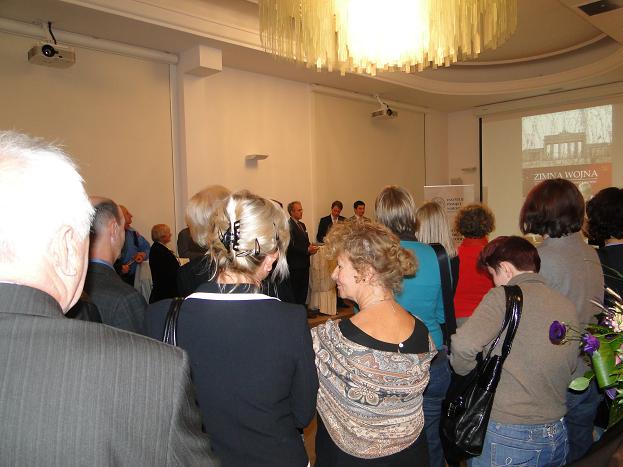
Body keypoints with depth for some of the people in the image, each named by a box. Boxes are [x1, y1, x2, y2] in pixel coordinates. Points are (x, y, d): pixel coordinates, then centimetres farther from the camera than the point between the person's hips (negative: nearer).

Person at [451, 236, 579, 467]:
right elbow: (570, 366, 13)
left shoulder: (503, 296, -15)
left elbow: (463, 344, -29)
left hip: (506, 436, -7)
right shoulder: (568, 306, 5)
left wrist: (464, 369, -9)